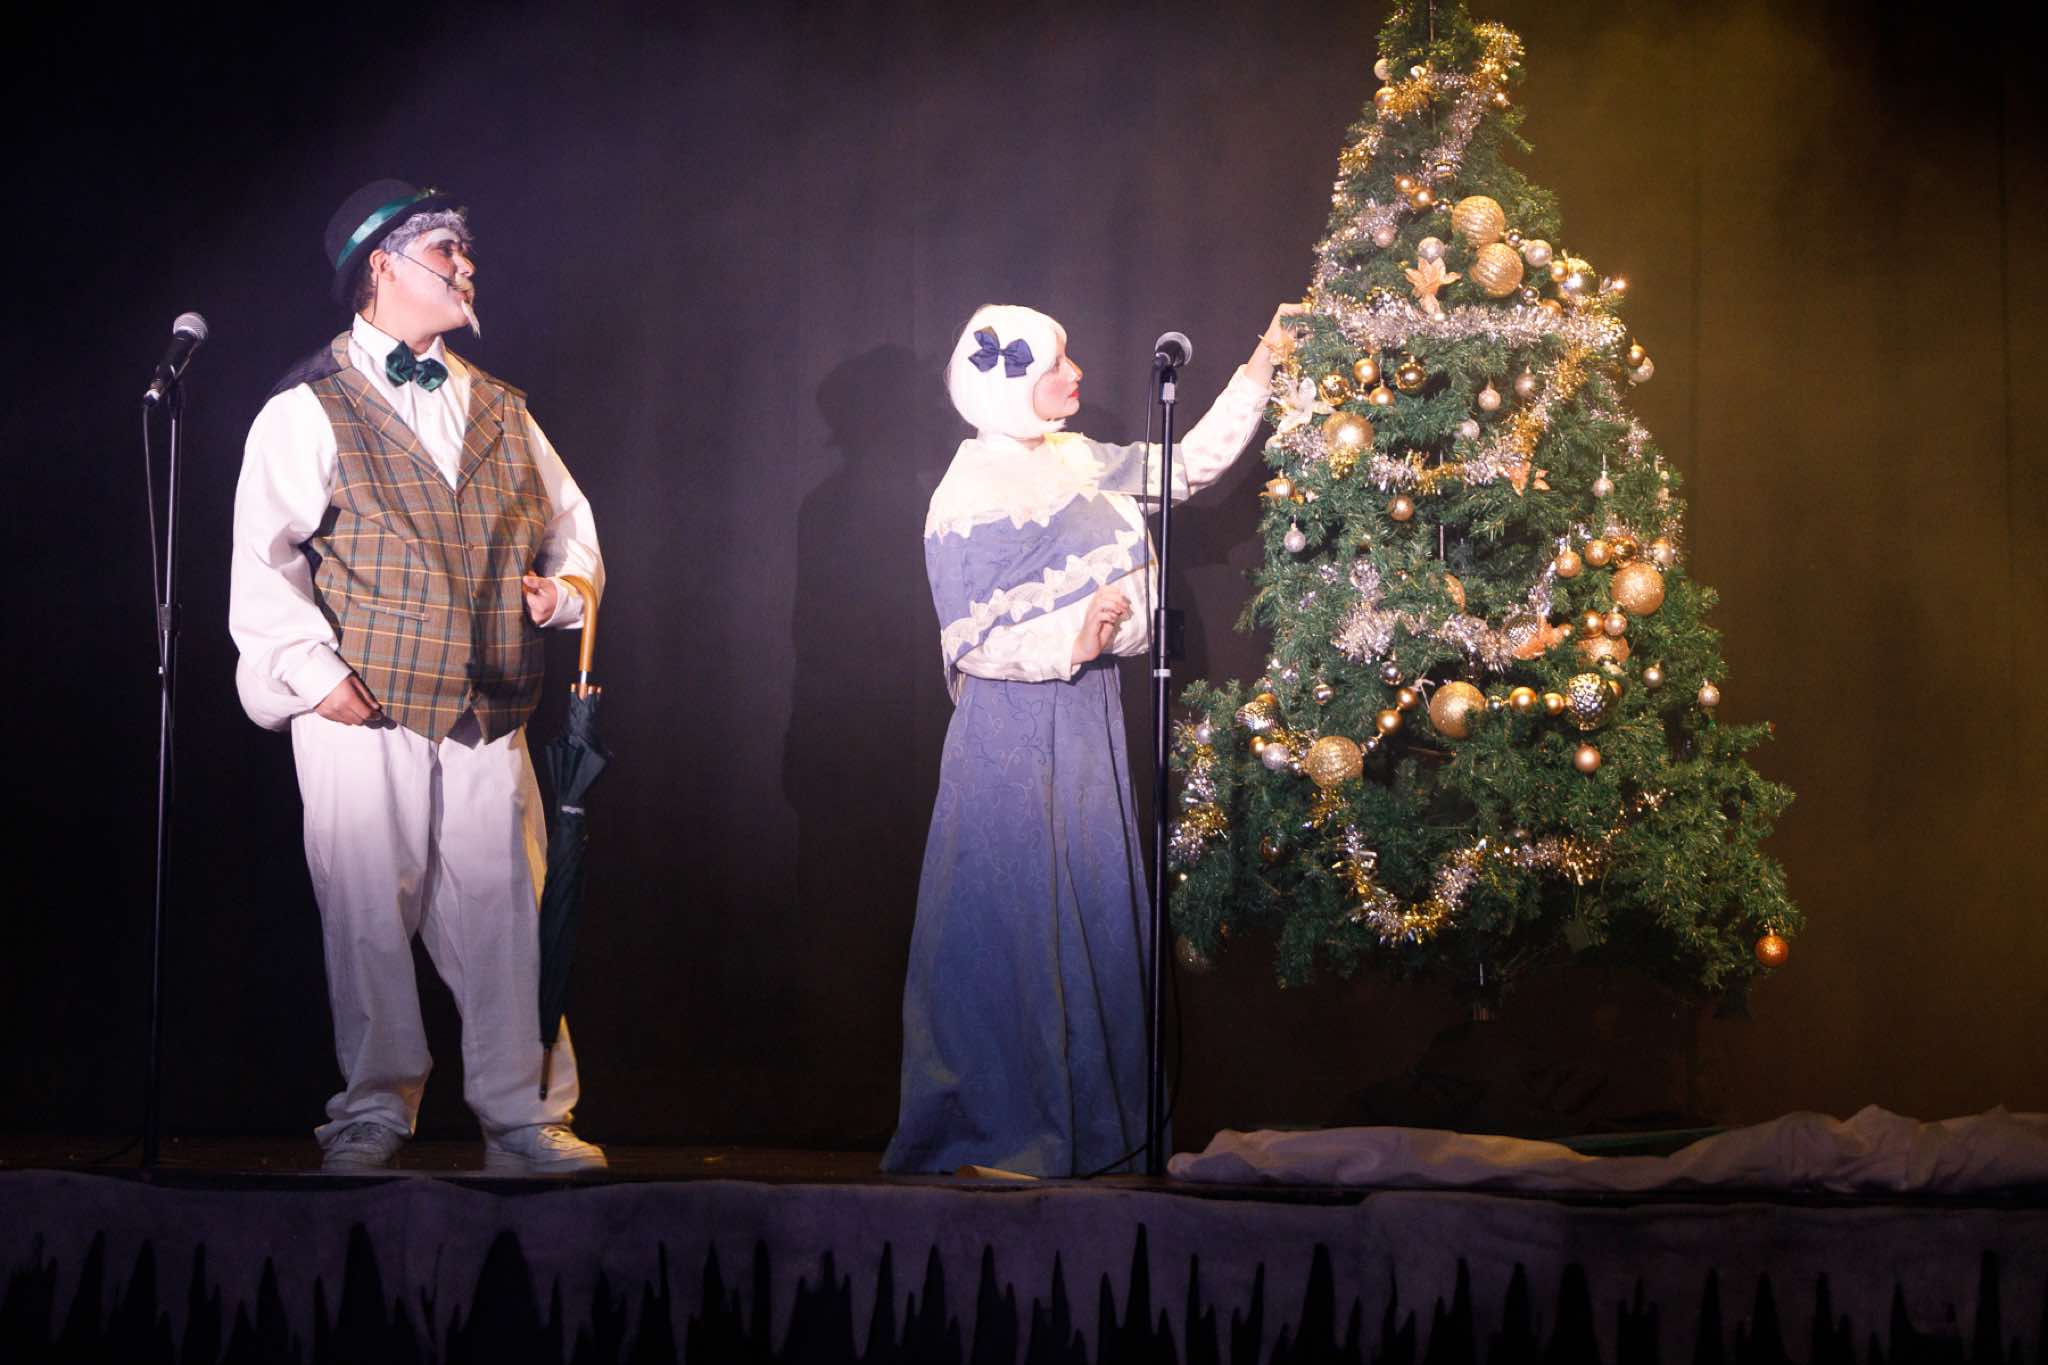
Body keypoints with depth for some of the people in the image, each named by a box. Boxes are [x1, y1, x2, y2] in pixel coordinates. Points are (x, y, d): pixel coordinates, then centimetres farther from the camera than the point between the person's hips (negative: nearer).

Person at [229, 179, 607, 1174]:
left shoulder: (497, 409, 19)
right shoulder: (309, 409, 1)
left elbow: (568, 520, 25)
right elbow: (262, 557, -4)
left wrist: (565, 581, 4)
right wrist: (311, 669, -13)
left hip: (487, 715, 4)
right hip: (364, 714, -4)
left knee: (505, 909, 0)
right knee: (368, 913, -1)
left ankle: (525, 1118, 7)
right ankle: (373, 1112, 11)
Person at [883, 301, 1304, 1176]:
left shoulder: (1077, 462, 10)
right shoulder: (970, 495, -12)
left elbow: (1190, 466, 16)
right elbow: (971, 643, -15)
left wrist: (1260, 371, 12)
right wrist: (1074, 641, -26)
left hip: (1086, 719, 8)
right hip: (1015, 731, -8)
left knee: (1091, 913, 10)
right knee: (1016, 920, -4)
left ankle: (1080, 1120, 18)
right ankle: (998, 1125, 7)